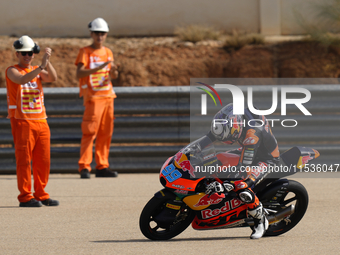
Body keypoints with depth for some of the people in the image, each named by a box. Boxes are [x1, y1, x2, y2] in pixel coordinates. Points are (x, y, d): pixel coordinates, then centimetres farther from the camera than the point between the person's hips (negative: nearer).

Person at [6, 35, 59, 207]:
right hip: (21, 122, -6)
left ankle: (40, 194, 15)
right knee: (24, 159, -5)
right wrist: (41, 66, -31)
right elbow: (23, 79, -23)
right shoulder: (12, 71, -1)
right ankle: (25, 197, -3)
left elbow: (52, 78, -3)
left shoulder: (37, 71, 15)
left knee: (43, 160, 6)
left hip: (41, 121, 6)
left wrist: (47, 62, -17)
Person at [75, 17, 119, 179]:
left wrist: (113, 71, -6)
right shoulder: (85, 52, -2)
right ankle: (84, 167, -14)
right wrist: (99, 68, -26)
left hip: (108, 96, 6)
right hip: (93, 97, -6)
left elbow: (114, 76, 19)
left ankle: (102, 167, 11)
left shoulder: (108, 52, 16)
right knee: (90, 132, -12)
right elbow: (79, 73, -15)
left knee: (106, 133, 6)